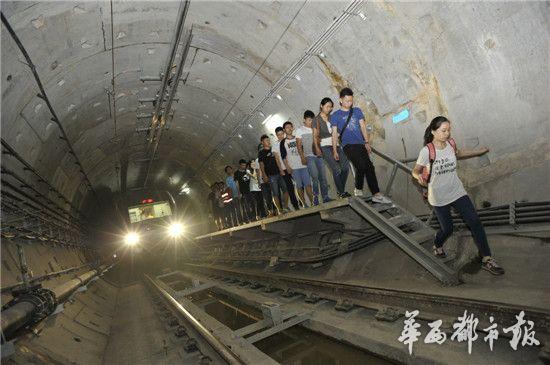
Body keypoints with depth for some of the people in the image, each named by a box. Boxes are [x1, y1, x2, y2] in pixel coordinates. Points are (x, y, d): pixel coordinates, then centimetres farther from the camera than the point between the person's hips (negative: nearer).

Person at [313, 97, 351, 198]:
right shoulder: (316, 119, 3)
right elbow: (315, 136, 0)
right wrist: (317, 148, -11)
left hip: (336, 144, 5)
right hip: (325, 146, -5)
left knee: (346, 166, -5)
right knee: (336, 169, -14)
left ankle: (341, 190, 11)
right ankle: (341, 192, -1)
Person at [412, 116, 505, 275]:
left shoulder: (450, 144, -3)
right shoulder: (426, 151, -18)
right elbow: (416, 170, -11)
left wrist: (479, 152, 23)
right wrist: (419, 176, -34)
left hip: (457, 192, 4)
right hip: (438, 198, -4)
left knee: (475, 222, -3)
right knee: (447, 229, 8)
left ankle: (487, 259, 10)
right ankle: (437, 246, 43)